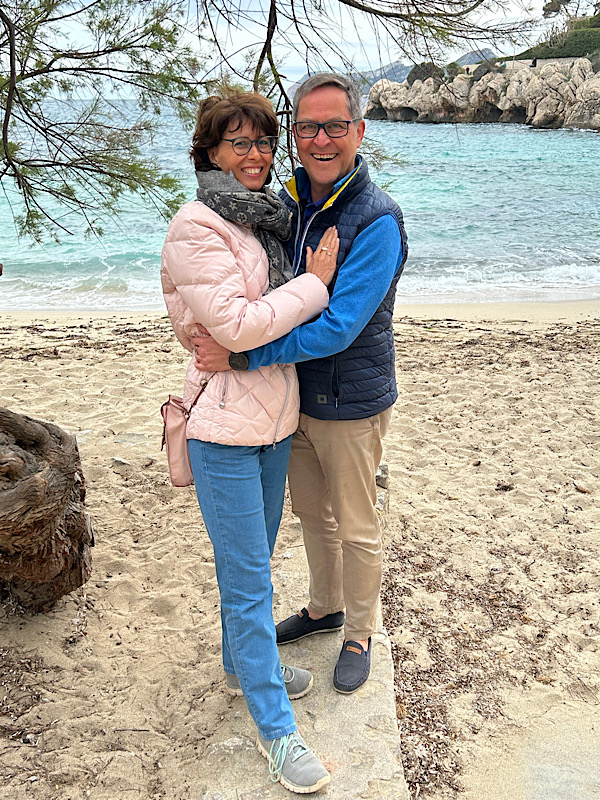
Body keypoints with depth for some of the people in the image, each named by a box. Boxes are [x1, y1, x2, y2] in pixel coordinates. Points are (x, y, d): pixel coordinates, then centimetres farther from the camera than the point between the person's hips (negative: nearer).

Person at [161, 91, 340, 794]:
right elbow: (235, 324, -23)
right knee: (248, 580, 2)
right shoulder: (197, 227, -13)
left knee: (252, 561, 22)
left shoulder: (265, 220, 13)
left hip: (274, 417, 8)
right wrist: (313, 284, -15)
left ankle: (243, 665, 43)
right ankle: (274, 730, 17)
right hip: (226, 425, -8)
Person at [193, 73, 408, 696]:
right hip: (296, 394, 7)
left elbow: (339, 326, -29)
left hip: (350, 403, -6)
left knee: (355, 527, 11)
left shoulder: (376, 219, -21)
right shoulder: (287, 202, 1)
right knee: (310, 511, 22)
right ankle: (323, 608, 46)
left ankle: (358, 634, 34)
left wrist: (243, 356, -29)